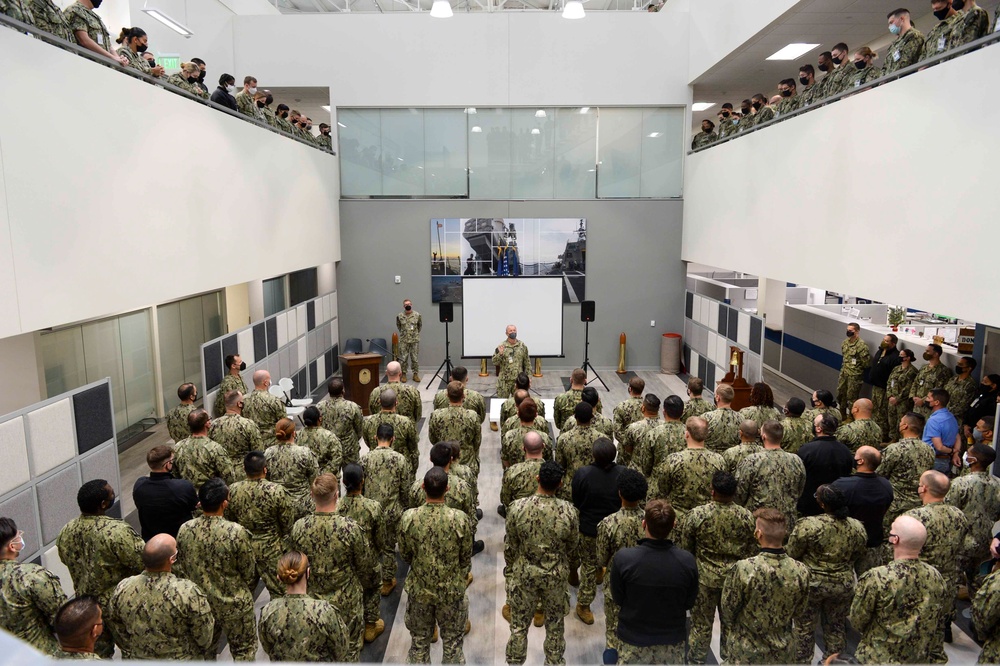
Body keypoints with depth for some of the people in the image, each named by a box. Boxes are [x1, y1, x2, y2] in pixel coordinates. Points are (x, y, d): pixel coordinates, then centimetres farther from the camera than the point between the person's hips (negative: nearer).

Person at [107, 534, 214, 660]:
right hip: (181, 659, -3)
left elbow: (117, 628, -1)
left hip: (135, 659, 3)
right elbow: (204, 636, -17)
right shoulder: (188, 592, -30)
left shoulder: (122, 589, -18)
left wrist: (129, 652, 16)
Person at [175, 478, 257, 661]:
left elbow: (183, 566, 2)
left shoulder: (184, 530, -15)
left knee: (204, 650, 26)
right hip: (234, 604, -4)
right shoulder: (236, 532, -28)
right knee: (244, 649, 18)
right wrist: (246, 594, 8)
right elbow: (249, 572, -14)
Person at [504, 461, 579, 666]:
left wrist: (509, 569, 12)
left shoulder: (517, 507, -20)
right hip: (556, 575, 0)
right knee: (555, 625, 20)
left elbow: (510, 545, -7)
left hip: (524, 573, 0)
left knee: (519, 625, 17)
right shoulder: (569, 511, -19)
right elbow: (572, 545, -2)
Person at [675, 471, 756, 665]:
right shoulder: (747, 517, -11)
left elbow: (684, 549, -9)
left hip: (704, 577, -2)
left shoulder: (696, 515, -19)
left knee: (701, 624, 13)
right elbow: (752, 552, 0)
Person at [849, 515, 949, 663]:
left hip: (880, 658, -5)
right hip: (921, 657, 5)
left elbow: (857, 622, -14)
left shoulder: (876, 578, -28)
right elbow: (935, 624, 3)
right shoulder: (936, 577, -12)